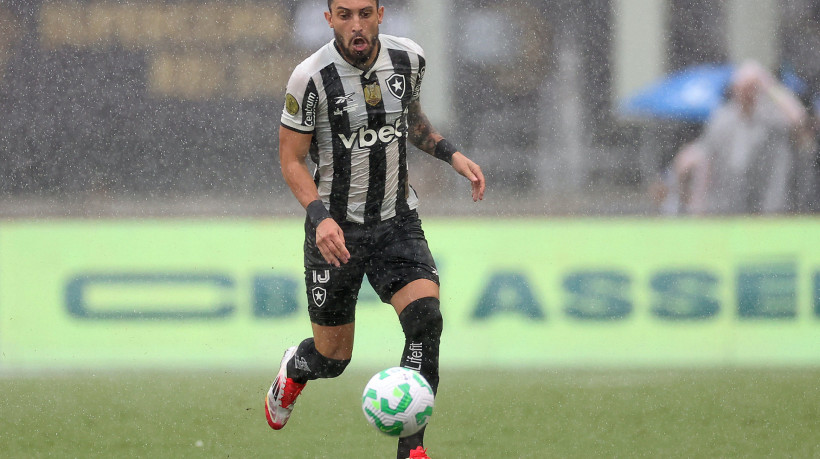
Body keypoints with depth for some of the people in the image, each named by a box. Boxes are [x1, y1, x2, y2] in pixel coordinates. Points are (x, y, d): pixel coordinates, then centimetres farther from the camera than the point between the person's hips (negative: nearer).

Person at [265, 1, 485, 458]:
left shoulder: (408, 58, -4)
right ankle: (294, 370, 46)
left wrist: (452, 154, 4)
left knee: (426, 317, -23)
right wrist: (321, 217, -25)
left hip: (398, 220, 3)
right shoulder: (312, 77, -16)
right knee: (333, 358, 7)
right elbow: (292, 160, -9)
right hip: (336, 228, -3)